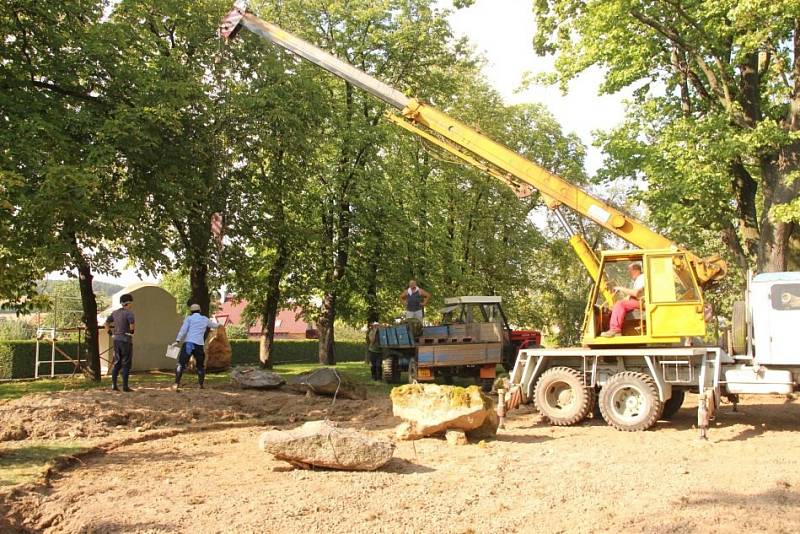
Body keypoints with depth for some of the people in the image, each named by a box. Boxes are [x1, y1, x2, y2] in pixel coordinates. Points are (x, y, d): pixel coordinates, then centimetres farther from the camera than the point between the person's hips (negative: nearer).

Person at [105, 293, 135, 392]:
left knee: (117, 363, 14)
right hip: (126, 340, -7)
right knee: (126, 364, 0)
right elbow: (132, 322, -32)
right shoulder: (129, 313, -13)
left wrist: (110, 332, 16)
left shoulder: (115, 312, 10)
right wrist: (131, 330, -14)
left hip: (116, 339, 7)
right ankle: (125, 386, 1)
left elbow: (106, 323, 18)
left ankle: (113, 385, 12)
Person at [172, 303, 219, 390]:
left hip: (188, 343, -3)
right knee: (200, 365, 17)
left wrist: (177, 341, -11)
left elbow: (183, 330, -7)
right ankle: (201, 385, 16)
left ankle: (177, 383, -19)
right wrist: (217, 324, 60)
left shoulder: (189, 318, 7)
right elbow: (213, 325, 37)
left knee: (181, 363, -6)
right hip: (199, 344, 3)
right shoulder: (205, 319, 17)